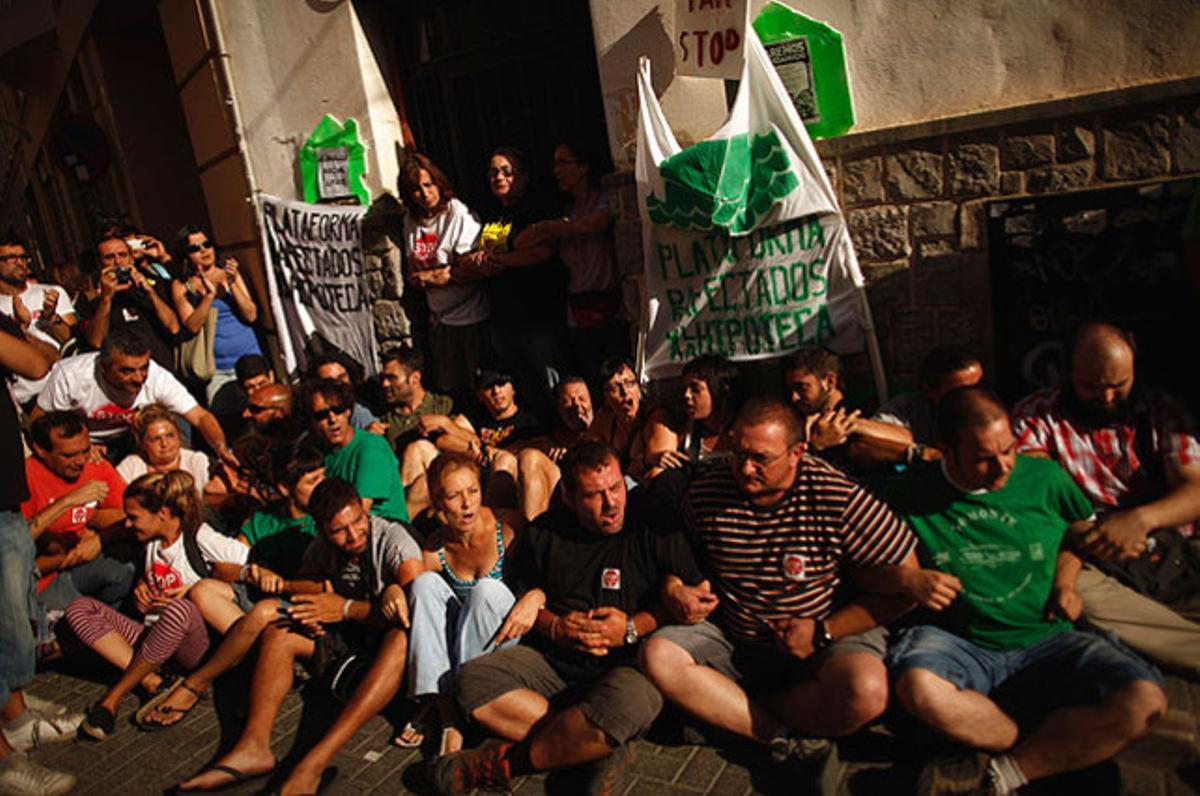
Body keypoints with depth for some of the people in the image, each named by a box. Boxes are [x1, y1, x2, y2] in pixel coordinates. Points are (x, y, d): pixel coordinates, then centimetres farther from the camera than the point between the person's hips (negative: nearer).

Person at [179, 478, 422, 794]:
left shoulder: (392, 537, -19)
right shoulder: (323, 545, -1)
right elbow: (304, 582, 15)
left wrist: (346, 608, -24)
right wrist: (308, 612, -9)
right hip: (346, 638, 6)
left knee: (403, 639, -39)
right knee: (277, 633, -9)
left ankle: (317, 760, -43)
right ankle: (253, 747, -24)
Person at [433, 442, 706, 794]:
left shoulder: (653, 521, -3)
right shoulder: (544, 531, 7)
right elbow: (522, 596, 14)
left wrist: (633, 628, -14)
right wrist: (555, 627, -5)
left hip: (630, 664, -4)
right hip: (551, 659, 4)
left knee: (626, 704, -38)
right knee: (473, 678, -18)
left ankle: (506, 762, -16)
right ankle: (595, 748, -20)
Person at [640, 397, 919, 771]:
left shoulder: (840, 498, -17)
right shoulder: (704, 492, -6)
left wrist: (823, 632, -16)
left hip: (831, 635, -3)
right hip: (729, 638, 3)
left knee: (866, 693, -34)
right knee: (658, 656, -21)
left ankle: (730, 710, -12)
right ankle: (785, 736, -18)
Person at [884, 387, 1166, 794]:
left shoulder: (1044, 476, 4)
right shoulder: (912, 493, -4)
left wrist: (1065, 581, 7)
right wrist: (907, 578, -16)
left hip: (1044, 638, 3)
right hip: (958, 642, -2)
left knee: (1145, 699, -24)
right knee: (918, 687, -36)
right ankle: (1058, 752, -11)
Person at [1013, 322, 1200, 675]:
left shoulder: (1161, 411, 14)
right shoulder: (1037, 415, 5)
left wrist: (1141, 520, -18)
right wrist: (1086, 535, -24)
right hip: (1093, 566, -2)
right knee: (1073, 593, -36)